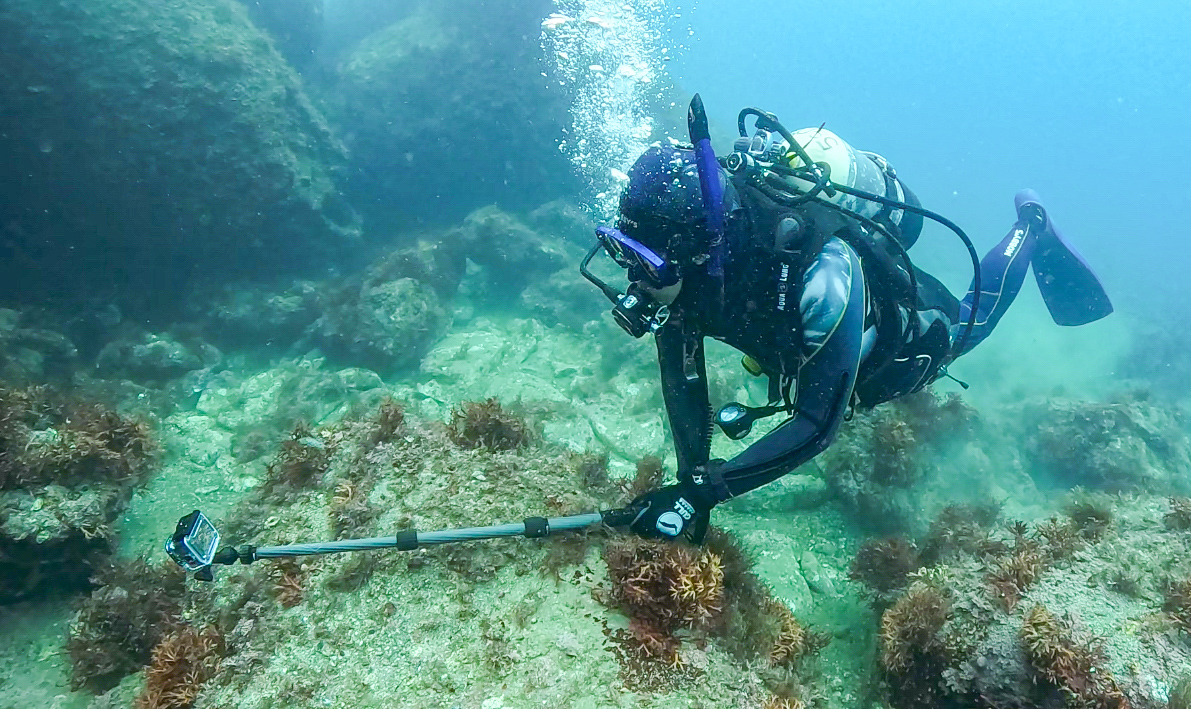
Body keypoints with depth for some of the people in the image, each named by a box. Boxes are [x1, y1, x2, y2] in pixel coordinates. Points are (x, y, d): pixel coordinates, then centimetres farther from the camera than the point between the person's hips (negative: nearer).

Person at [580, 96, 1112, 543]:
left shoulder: (821, 276, -50)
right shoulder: (684, 251, -33)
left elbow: (818, 424, -46)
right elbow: (680, 376, -23)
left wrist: (706, 491, -52)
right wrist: (689, 481, -28)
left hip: (908, 326, -4)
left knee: (970, 323, 28)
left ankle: (1032, 231, 50)